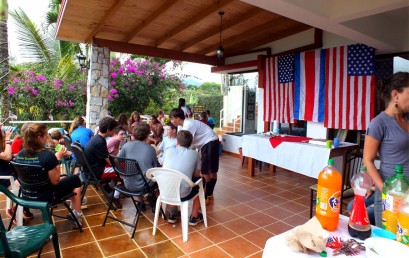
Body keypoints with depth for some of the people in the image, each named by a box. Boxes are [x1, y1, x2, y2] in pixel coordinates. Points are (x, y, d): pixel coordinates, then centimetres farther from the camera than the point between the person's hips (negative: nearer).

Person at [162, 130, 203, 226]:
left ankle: (172, 215, 40)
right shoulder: (194, 154, 0)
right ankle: (194, 217, 30)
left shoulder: (168, 151, 6)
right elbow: (196, 174, 10)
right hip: (183, 194, -3)